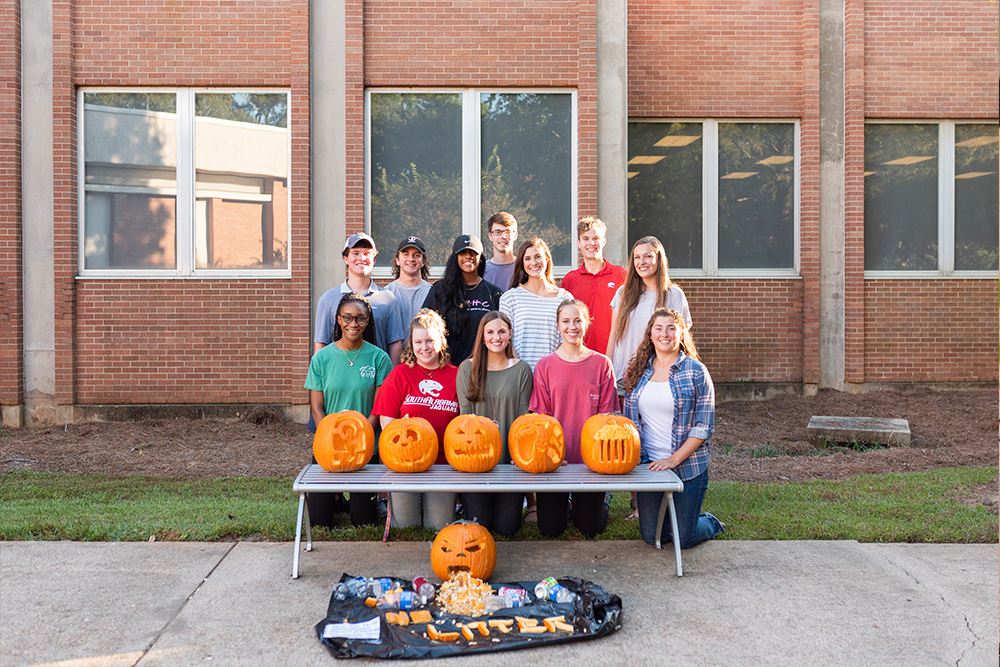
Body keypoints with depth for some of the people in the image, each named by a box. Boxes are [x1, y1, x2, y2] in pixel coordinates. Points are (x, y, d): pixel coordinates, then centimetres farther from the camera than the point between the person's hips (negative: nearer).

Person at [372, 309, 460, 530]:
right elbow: (386, 419, 0)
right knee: (405, 526, 0)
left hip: (443, 463, 1)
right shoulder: (400, 374, 3)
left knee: (439, 527, -1)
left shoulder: (455, 375, 6)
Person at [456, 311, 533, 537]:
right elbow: (464, 415, 0)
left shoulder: (522, 370, 3)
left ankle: (507, 500, 31)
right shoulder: (467, 368, 2)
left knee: (507, 527, -1)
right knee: (480, 526, -1)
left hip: (510, 458, 0)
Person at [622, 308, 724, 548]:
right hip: (649, 465, 4)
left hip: (688, 466, -3)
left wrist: (674, 459, -16)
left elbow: (704, 426, -9)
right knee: (651, 536, 6)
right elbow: (629, 420, 12)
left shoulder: (696, 371, -7)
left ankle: (711, 523, 33)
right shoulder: (639, 371, 5)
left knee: (683, 539, 1)